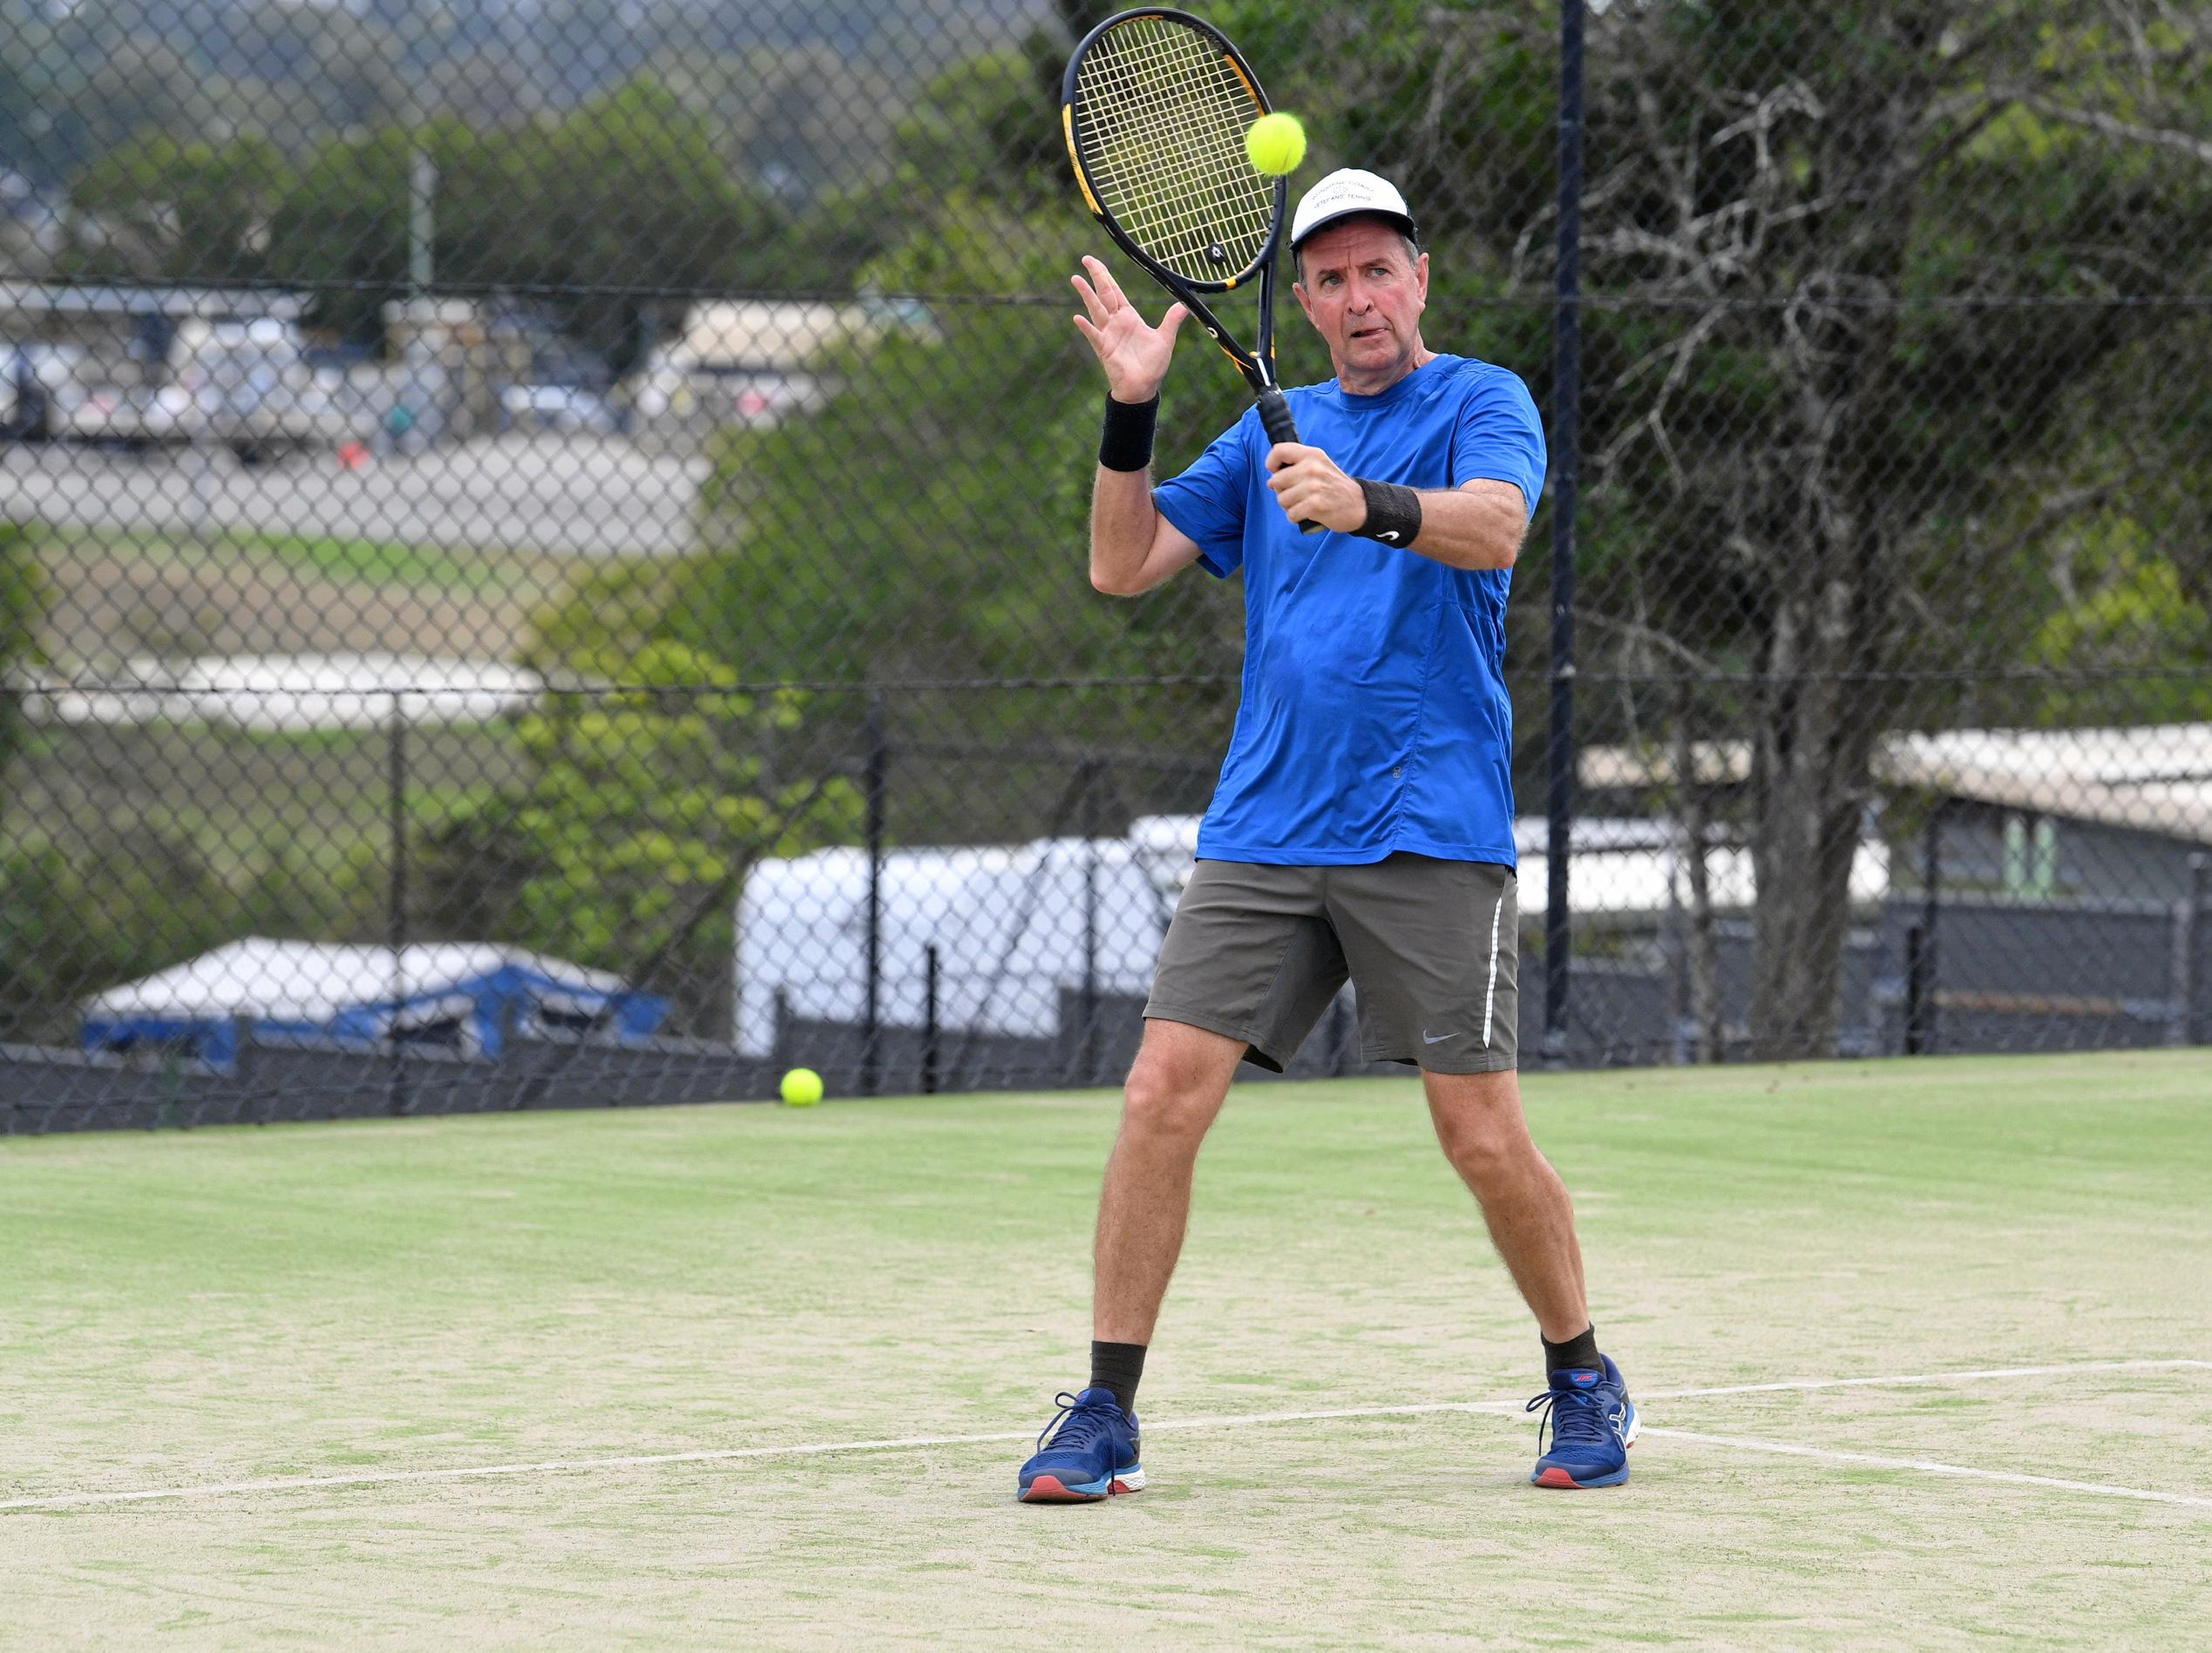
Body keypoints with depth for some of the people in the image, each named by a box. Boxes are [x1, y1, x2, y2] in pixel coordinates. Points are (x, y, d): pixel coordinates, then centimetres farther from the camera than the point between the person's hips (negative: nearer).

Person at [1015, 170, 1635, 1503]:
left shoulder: (1483, 402, 3)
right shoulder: (1272, 432, 17)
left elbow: (1495, 526, -19)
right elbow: (1123, 565, 12)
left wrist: (1370, 506, -37)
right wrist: (1131, 410, -1)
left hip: (1431, 834, -4)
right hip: (1263, 832, 4)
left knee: (1483, 1135, -4)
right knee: (1165, 1094, -8)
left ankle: (1585, 1382, 19)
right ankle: (1106, 1416, -2)